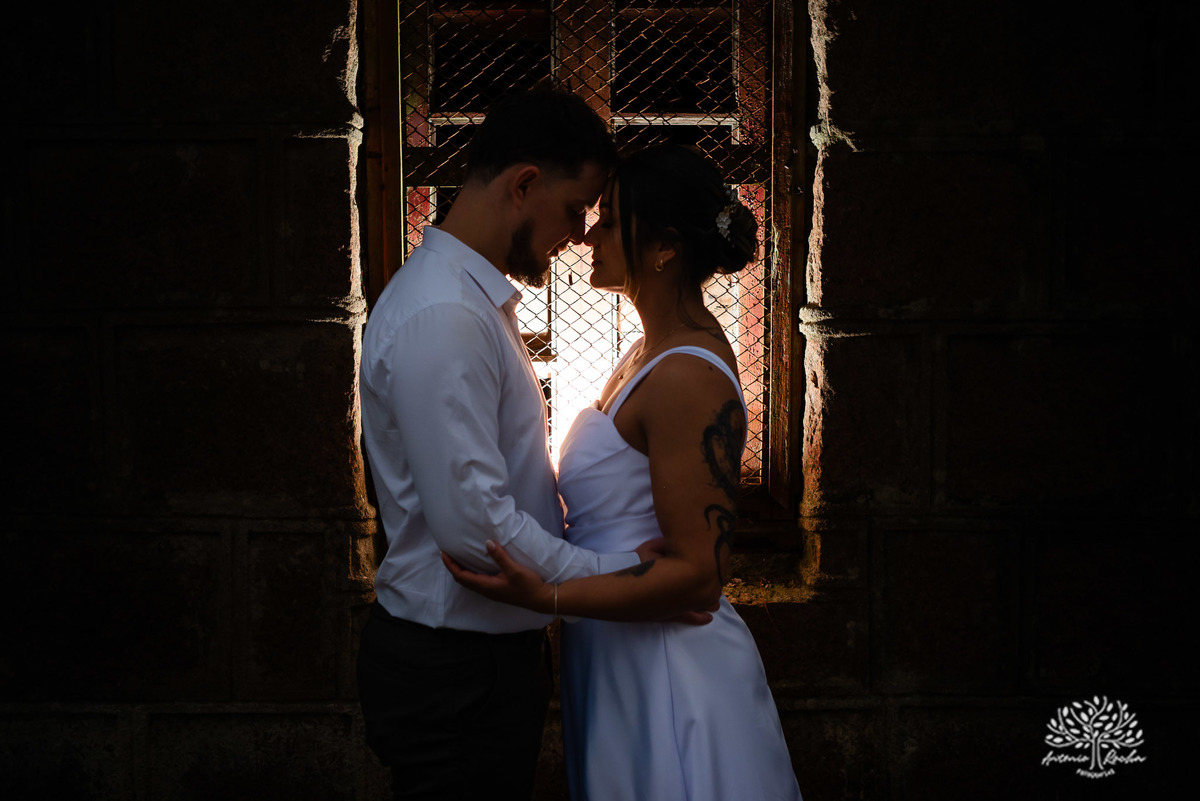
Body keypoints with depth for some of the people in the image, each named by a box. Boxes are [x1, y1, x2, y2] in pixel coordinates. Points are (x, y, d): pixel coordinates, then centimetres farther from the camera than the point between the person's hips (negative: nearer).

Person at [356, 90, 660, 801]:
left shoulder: (477, 300, 11)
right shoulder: (442, 316, -23)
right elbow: (475, 523, -26)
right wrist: (616, 576, -18)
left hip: (491, 650, 10)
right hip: (456, 671, -10)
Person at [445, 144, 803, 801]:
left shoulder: (689, 379, -22)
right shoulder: (651, 352, 10)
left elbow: (699, 575, -25)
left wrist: (547, 595, -32)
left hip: (667, 681, -10)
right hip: (622, 667, 10)